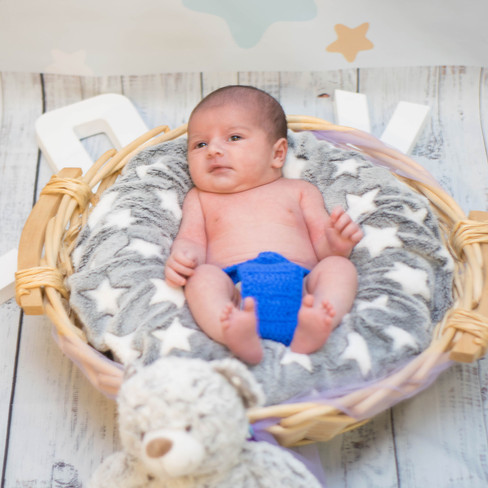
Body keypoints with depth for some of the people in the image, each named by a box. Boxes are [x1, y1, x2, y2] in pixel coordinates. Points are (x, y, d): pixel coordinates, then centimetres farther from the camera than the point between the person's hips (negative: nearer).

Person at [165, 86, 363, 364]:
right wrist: (182, 257, -10)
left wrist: (337, 243, -7)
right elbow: (191, 239, 15)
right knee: (202, 277, -28)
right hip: (234, 284, -1)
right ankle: (238, 335, -54)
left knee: (341, 267, -23)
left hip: (299, 282, 2)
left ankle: (311, 326, -49)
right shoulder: (201, 198, 30)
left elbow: (321, 245, 18)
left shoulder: (298, 190, 26)